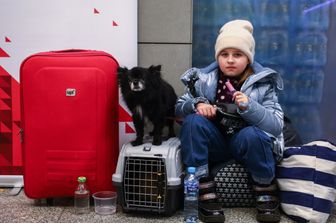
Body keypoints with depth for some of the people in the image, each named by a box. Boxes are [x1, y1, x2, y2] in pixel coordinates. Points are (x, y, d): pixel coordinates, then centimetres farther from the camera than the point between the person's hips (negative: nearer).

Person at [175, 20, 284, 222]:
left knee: (251, 134, -35)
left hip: (247, 144, -2)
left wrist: (249, 108, -33)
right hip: (215, 144, 2)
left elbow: (277, 125, -16)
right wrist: (197, 104, -20)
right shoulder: (205, 79, -2)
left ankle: (266, 196, -11)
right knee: (193, 121, -25)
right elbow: (179, 107, 2)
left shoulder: (263, 84, -7)